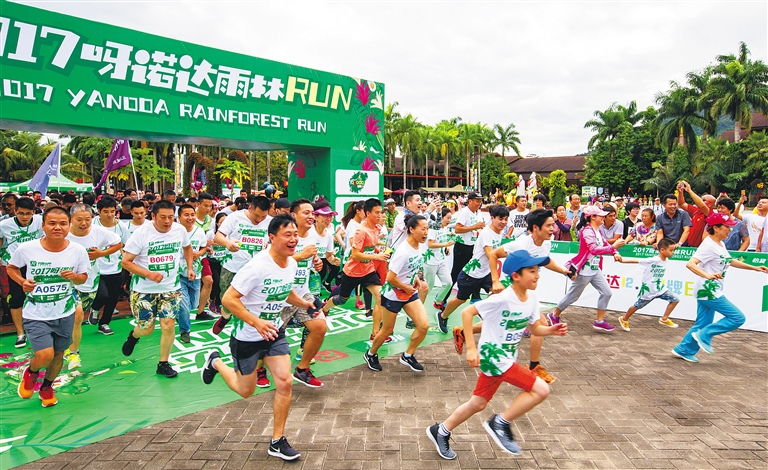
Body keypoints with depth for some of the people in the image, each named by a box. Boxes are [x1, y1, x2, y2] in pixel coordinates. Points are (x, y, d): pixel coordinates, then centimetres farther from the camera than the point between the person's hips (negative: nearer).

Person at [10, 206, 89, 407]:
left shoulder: (78, 251, -12)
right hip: (35, 315, -2)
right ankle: (31, 371, 24)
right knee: (45, 355, -14)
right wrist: (22, 282, -15)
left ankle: (47, 387, 46)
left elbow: (83, 277, 2)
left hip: (65, 313, 2)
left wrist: (74, 276, -20)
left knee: (58, 354, 16)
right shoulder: (26, 249, -15)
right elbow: (11, 268, 4)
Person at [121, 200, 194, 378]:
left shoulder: (180, 230, -5)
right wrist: (149, 274, -26)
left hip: (171, 288, 2)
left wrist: (190, 267, 6)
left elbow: (187, 247, 18)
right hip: (144, 289, -2)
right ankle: (134, 335, 44)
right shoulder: (142, 233, -16)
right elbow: (126, 262, -14)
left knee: (168, 325, -3)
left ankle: (163, 364, 16)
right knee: (147, 329, 5)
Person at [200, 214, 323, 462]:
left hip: (275, 332, 6)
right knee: (246, 390, 13)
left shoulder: (292, 263, -4)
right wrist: (258, 323, -35)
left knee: (284, 382, -5)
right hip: (247, 337, -5)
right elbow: (228, 299, -27)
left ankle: (277, 442, 12)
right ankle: (215, 363, 42)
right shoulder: (257, 266, -28)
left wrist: (303, 303, 2)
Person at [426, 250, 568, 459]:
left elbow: (535, 328, 10)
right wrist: (471, 347, -22)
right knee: (541, 389, -15)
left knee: (478, 404, 19)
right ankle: (500, 423, 2)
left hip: (507, 357, 8)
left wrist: (552, 330, -11)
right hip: (492, 355, -8)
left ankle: (441, 431, 37)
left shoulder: (532, 298, -2)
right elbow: (467, 312, -20)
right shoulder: (502, 299, -24)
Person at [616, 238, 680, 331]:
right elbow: (637, 260, -29)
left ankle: (664, 319, 12)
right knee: (637, 306, 7)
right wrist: (623, 260, -37)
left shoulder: (665, 261, 0)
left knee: (675, 299, 0)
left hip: (660, 289, 7)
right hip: (648, 290, -7)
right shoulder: (653, 260, -24)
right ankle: (624, 319, 30)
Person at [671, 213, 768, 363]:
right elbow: (690, 264, -32)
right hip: (707, 291, -10)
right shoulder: (708, 245, -19)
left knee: (702, 323, 14)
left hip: (712, 291, 10)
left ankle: (683, 350, 21)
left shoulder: (720, 244, 11)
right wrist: (708, 275, -47)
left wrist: (754, 268, 28)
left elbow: (730, 261, 28)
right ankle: (704, 335, 0)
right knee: (737, 318, -6)